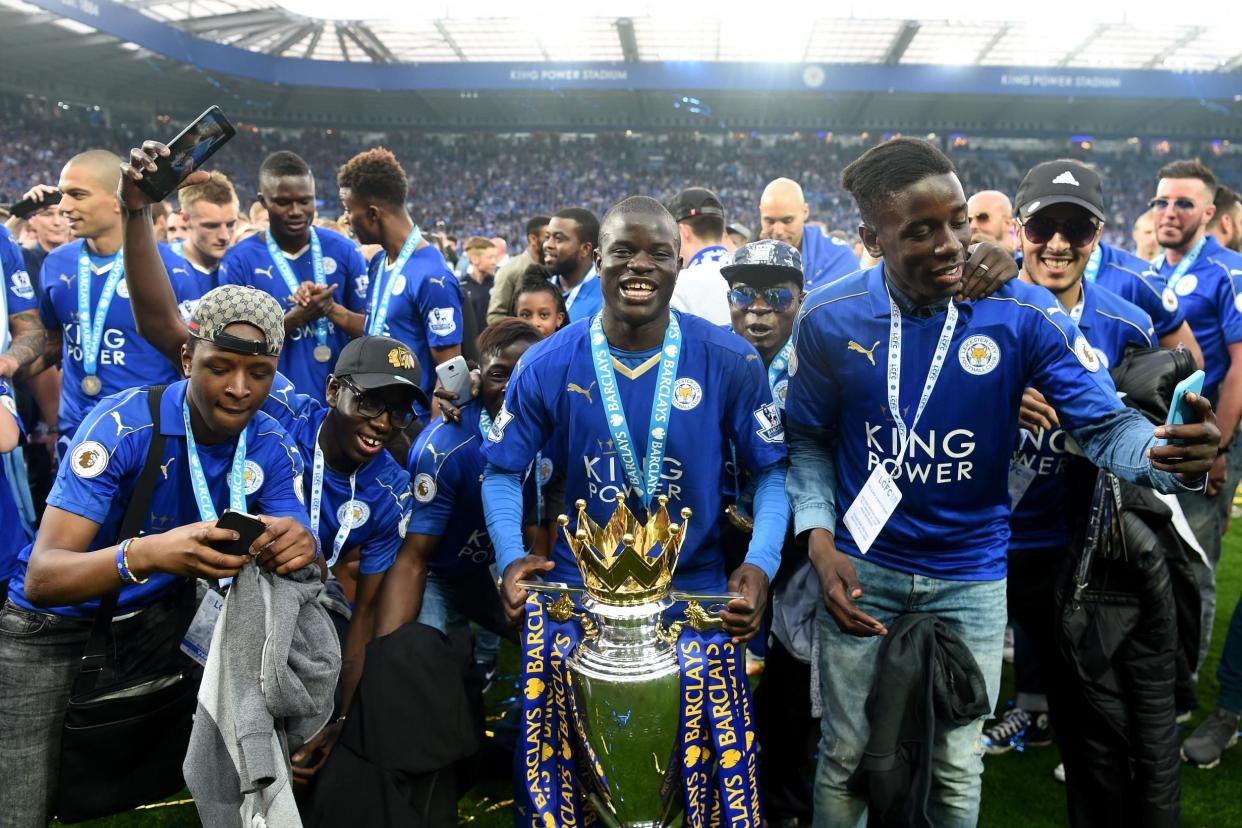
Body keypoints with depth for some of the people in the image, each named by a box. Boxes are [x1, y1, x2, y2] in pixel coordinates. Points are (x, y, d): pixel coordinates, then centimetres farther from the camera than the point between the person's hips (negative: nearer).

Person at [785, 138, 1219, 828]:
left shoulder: (1025, 314, -13)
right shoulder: (829, 320, -11)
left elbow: (1106, 425, -14)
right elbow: (809, 439, -1)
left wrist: (1171, 457, -37)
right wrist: (820, 542, -13)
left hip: (972, 574, 0)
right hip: (862, 567, 0)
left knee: (958, 770, 17)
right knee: (848, 759, 16)